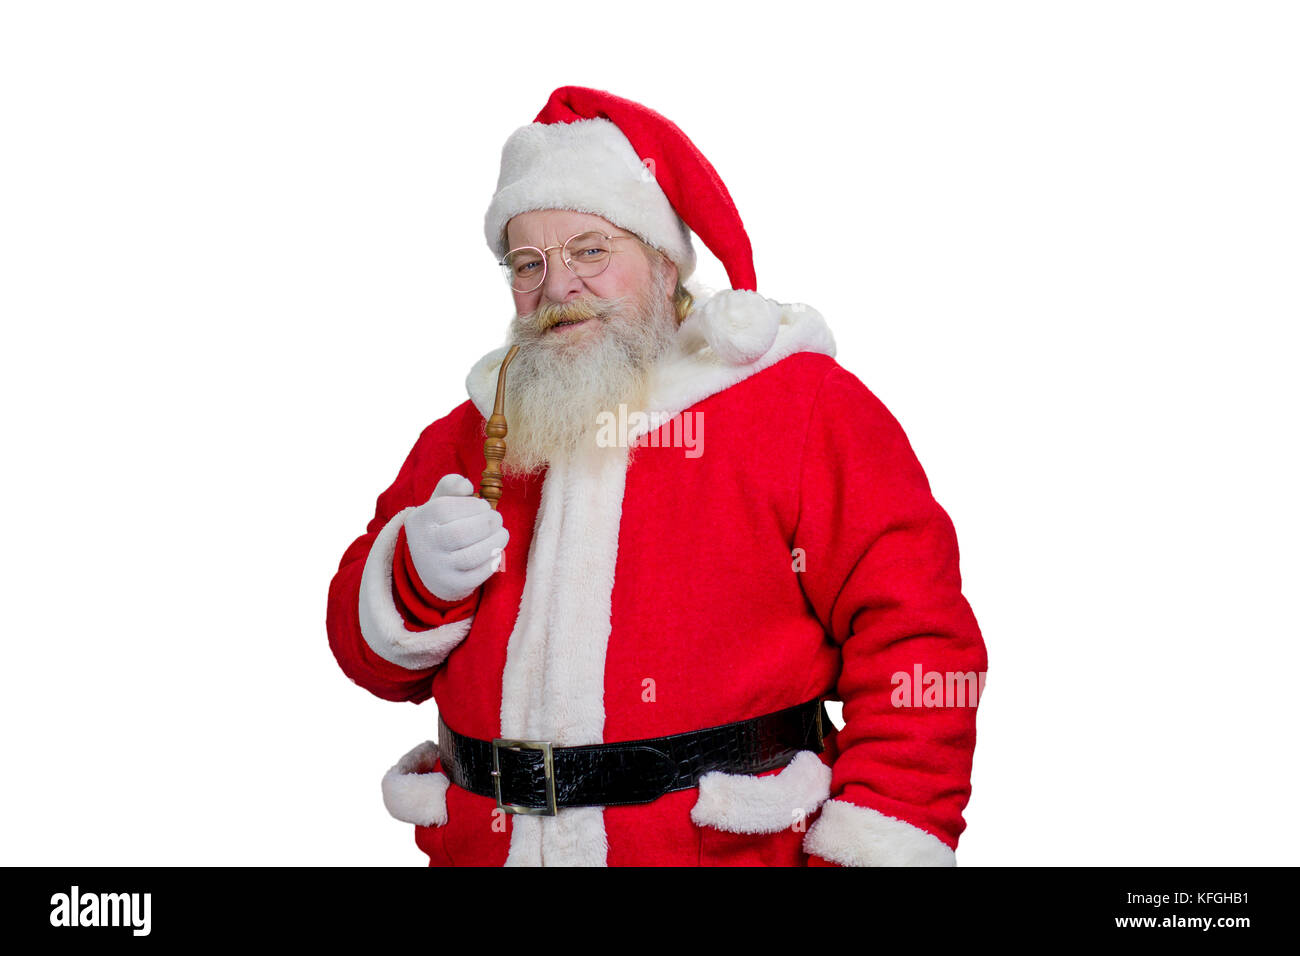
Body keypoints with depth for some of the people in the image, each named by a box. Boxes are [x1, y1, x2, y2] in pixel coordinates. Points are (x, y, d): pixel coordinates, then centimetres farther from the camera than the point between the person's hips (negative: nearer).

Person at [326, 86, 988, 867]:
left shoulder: (801, 402, -4)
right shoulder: (469, 435, 10)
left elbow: (915, 639, -10)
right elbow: (372, 656, 13)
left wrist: (871, 849, -18)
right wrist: (419, 581, -8)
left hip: (731, 845, -3)